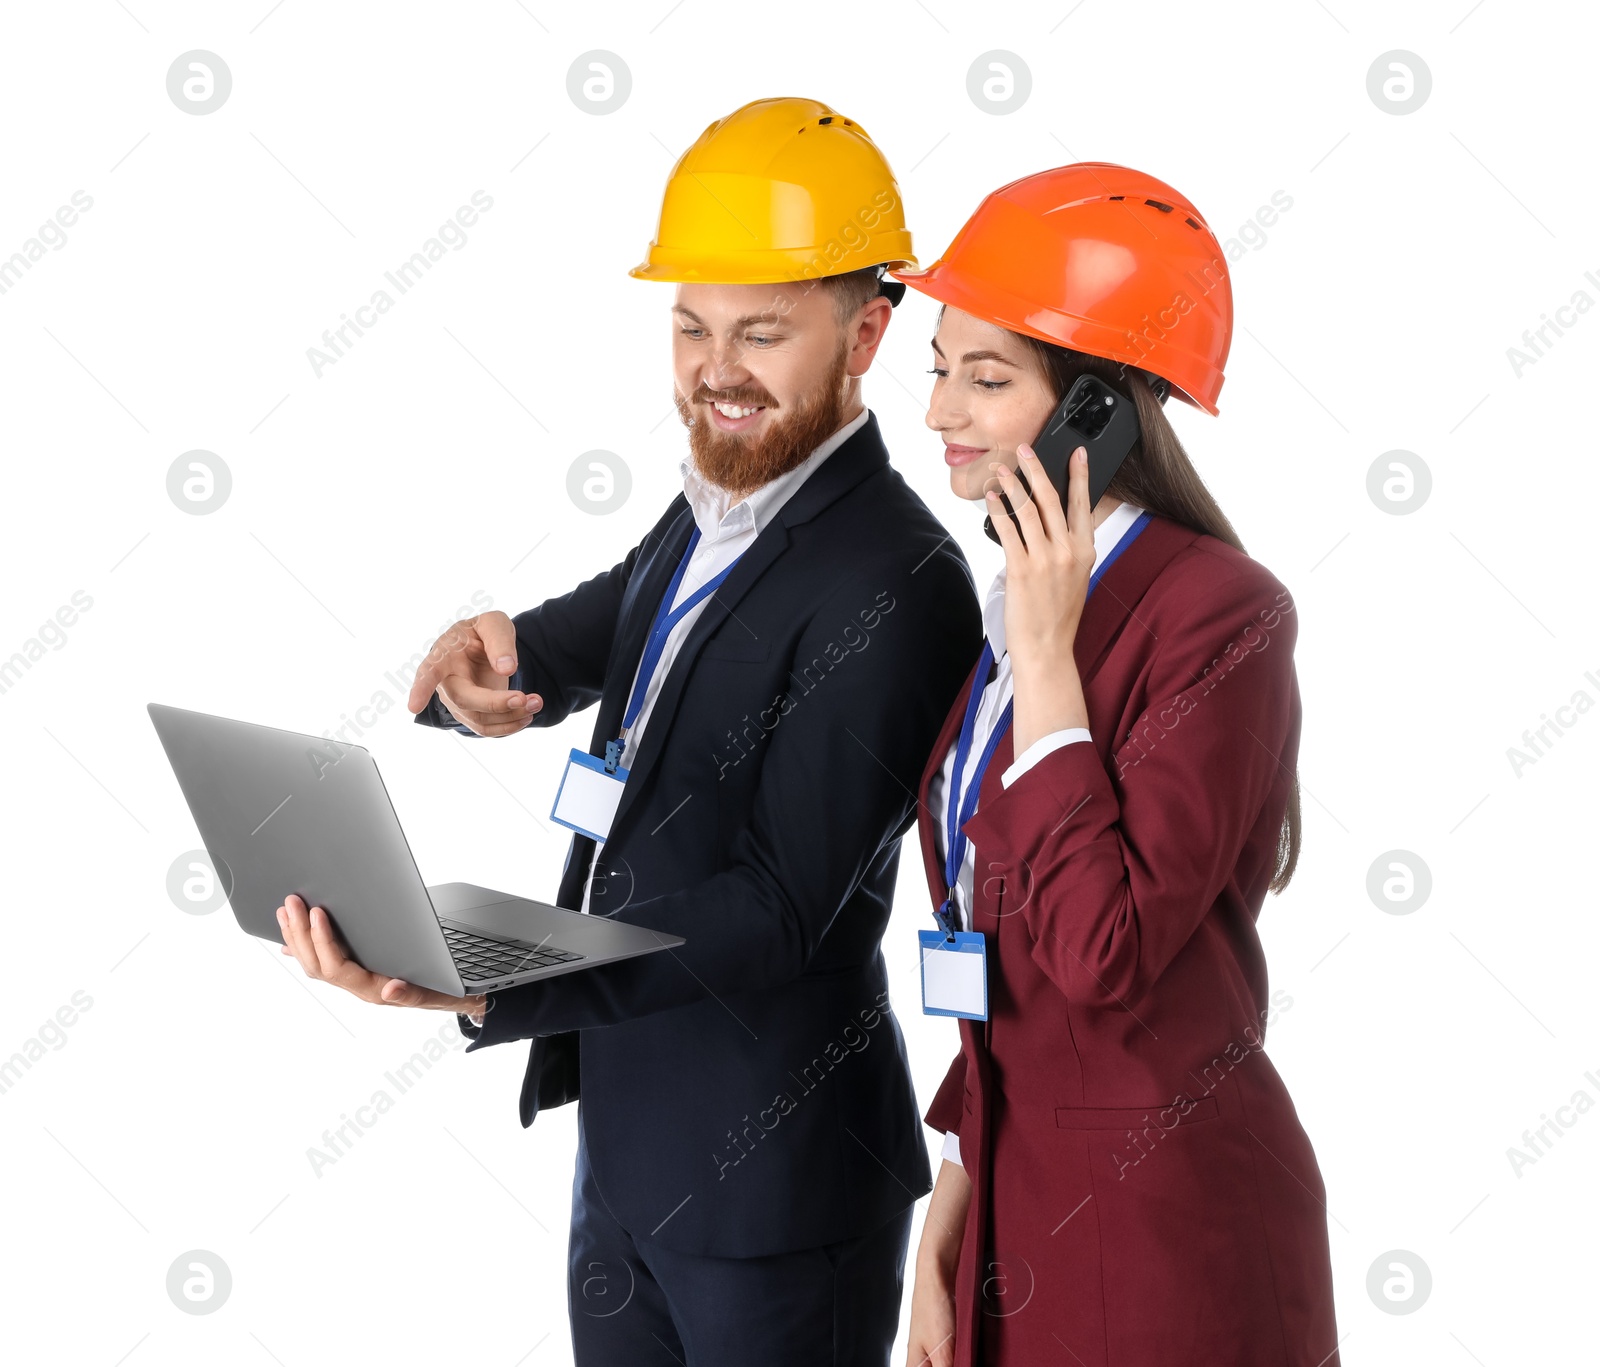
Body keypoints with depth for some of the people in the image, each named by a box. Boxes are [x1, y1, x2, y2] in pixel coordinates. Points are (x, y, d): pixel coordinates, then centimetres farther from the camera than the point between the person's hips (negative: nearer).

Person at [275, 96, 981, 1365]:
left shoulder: (897, 586, -20)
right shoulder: (708, 522, 7)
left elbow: (781, 909, -24)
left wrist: (486, 987, -34)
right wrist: (486, 661, -13)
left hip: (772, 1179, -8)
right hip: (622, 1142, 8)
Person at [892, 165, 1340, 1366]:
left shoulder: (1217, 616, -18)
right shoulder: (1025, 602, 7)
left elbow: (1102, 951, -25)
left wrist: (1048, 653, -21)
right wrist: (955, 1204, 12)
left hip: (1167, 1221, -7)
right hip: (1024, 1184, 8)